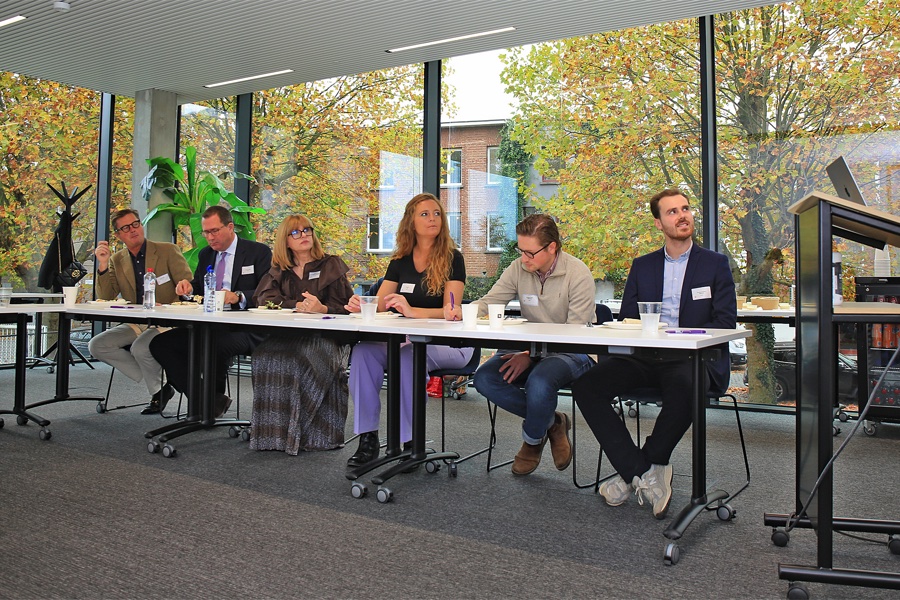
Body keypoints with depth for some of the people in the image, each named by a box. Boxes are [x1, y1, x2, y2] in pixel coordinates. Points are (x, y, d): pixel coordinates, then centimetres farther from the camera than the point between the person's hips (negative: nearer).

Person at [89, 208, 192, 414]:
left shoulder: (168, 251, -1)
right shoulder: (117, 260, 10)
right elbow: (104, 298, 3)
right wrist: (103, 265, -9)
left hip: (167, 322, -6)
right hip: (135, 325, 6)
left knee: (140, 348, -32)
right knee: (97, 345, -13)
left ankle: (157, 386, 2)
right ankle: (157, 388, -8)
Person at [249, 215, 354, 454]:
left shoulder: (331, 265, 11)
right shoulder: (279, 270, 21)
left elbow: (345, 306, 2)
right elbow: (264, 298, 3)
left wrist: (322, 309, -20)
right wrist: (298, 305, -13)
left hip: (322, 336, -3)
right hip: (285, 336, 3)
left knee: (304, 358, -35)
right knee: (266, 353, -30)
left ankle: (314, 433, -23)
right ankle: (273, 431, -23)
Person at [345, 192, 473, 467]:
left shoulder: (452, 259, -3)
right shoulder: (400, 261, 12)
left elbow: (451, 312, -14)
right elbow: (379, 305, 7)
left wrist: (413, 311, -30)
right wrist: (360, 305, -17)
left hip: (447, 344, -4)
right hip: (407, 339, 4)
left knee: (408, 356, -36)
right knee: (363, 351, -24)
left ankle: (411, 442, -24)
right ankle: (367, 437, -21)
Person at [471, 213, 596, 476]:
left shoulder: (578, 273, -14)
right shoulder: (519, 269, 0)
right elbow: (487, 303, 1)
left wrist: (531, 355, -26)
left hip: (571, 353, -5)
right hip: (531, 348, 5)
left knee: (539, 382, -36)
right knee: (484, 378, -19)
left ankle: (532, 439, -1)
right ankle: (550, 422, -1)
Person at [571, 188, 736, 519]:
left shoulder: (715, 264, 10)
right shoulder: (642, 266, 19)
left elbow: (725, 323, 0)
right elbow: (625, 319, 16)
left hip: (694, 359, -3)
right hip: (644, 357, 4)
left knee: (683, 387, -39)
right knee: (586, 385, -21)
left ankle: (633, 474, -18)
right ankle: (645, 474, -21)